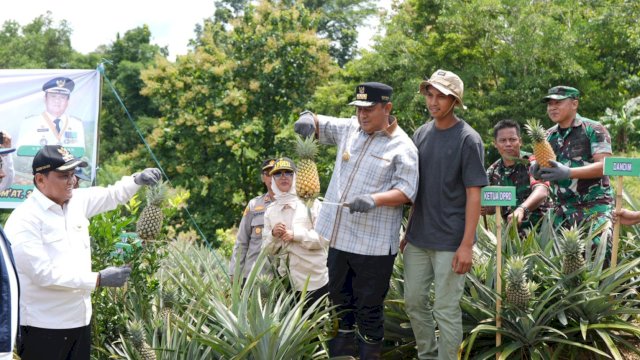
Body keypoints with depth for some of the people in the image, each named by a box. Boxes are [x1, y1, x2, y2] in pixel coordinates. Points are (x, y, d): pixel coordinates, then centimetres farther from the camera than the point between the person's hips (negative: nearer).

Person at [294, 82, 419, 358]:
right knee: (340, 301, 16)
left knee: (369, 309, 1)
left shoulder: (402, 147, -8)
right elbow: (318, 127, 19)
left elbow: (406, 192, -13)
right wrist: (308, 118, -5)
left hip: (373, 244, -6)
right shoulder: (350, 128, 10)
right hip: (338, 236, 6)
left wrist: (374, 199, -29)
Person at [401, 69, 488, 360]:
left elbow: (473, 195, -12)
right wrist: (408, 230, 13)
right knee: (414, 302, 13)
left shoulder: (468, 139, -10)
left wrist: (467, 245, -16)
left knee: (446, 310, 0)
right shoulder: (421, 134, 7)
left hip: (450, 243, -6)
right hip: (418, 239, 6)